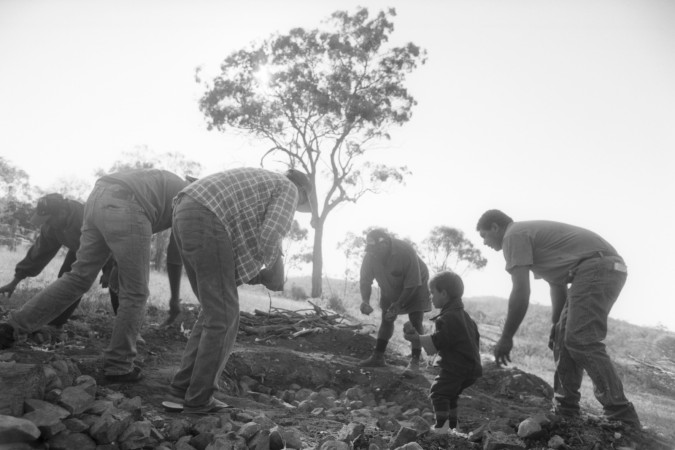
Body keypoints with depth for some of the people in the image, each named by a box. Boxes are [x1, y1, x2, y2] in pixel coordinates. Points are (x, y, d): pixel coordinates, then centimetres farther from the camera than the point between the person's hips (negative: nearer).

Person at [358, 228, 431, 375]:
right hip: (390, 290, 5)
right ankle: (378, 357, 13)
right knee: (386, 319, 7)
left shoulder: (406, 252, -38)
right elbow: (365, 280, -16)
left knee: (415, 321, -11)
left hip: (415, 287, -4)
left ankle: (415, 361, -9)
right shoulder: (370, 255, -25)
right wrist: (365, 300, -32)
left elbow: (412, 284, -33)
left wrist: (399, 305, -36)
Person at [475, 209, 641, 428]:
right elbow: (556, 284, 29)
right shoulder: (529, 231, 25)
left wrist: (506, 338, -6)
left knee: (580, 340, -15)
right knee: (565, 337, 10)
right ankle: (566, 412, 12)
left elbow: (521, 293, -13)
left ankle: (622, 416, -13)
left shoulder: (513, 235, -5)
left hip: (596, 266, -10)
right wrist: (555, 325, 31)